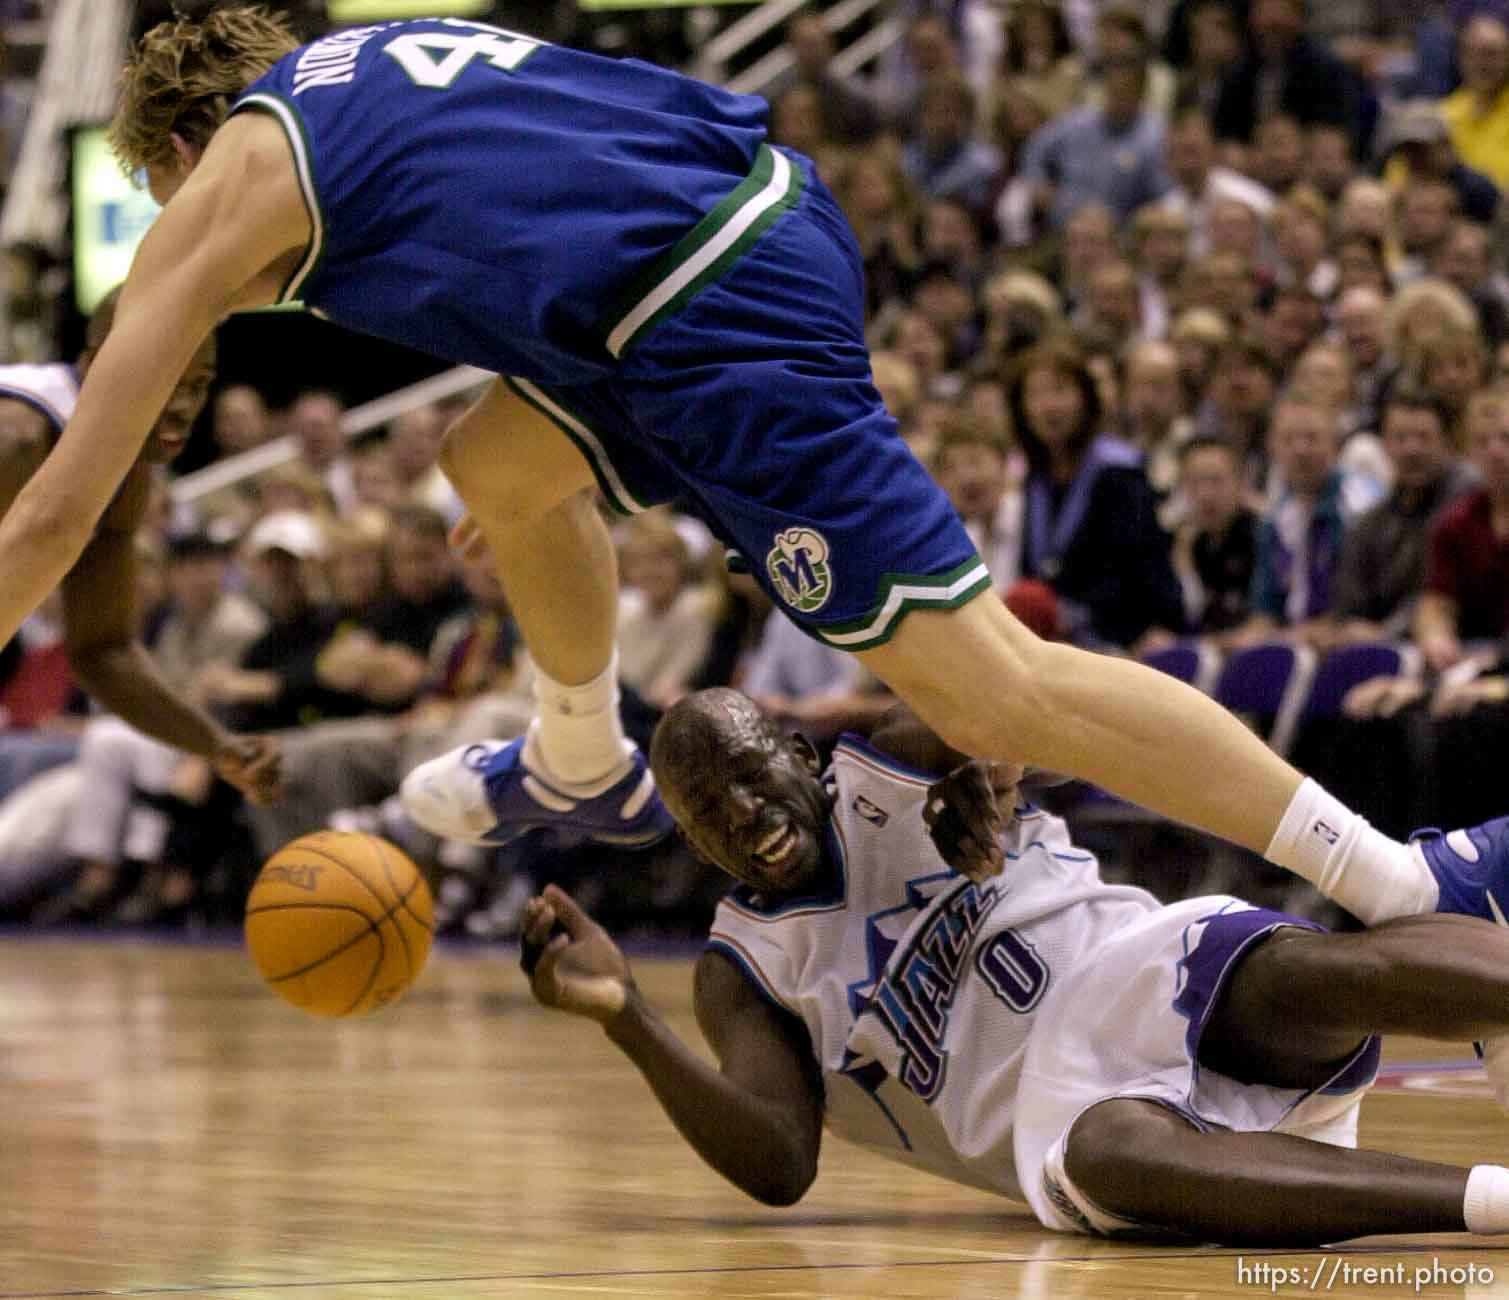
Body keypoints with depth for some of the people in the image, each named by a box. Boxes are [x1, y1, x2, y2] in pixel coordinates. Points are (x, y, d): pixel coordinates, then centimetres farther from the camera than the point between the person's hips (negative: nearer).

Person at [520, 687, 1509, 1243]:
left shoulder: (904, 769, 14)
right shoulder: (741, 975, 16)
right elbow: (778, 1167, 2)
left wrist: (989, 774, -20)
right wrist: (625, 1018, -9)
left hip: (1158, 969, 2)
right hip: (1059, 1106, -1)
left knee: (1322, 972, -34)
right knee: (1104, 1153, -40)